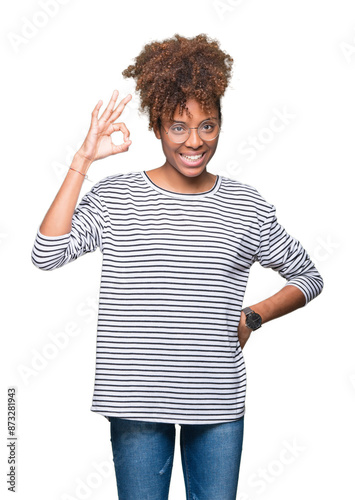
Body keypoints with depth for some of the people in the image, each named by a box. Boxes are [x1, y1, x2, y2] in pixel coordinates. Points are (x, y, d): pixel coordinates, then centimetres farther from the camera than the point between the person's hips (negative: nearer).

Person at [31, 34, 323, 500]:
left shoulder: (247, 207, 2)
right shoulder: (114, 197, -2)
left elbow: (308, 276, 13)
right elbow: (46, 254, -16)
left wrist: (253, 317, -2)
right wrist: (82, 161, -15)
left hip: (219, 400, 2)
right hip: (137, 401, -1)